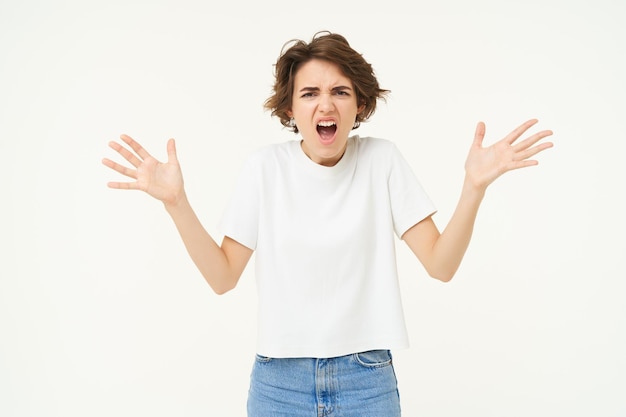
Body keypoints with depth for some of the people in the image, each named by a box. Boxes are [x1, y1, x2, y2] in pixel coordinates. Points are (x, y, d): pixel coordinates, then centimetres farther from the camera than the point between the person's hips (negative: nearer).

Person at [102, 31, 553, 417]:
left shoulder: (381, 159, -6)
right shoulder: (265, 166, -5)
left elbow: (441, 264, -9)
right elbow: (223, 277, -5)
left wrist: (475, 186, -22)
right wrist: (176, 202, -16)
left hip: (367, 378, 0)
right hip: (279, 380, 1)